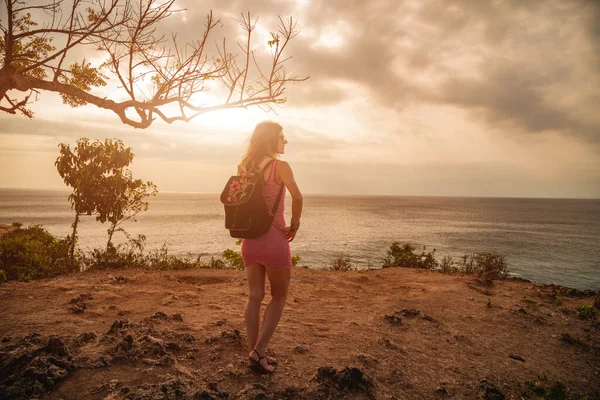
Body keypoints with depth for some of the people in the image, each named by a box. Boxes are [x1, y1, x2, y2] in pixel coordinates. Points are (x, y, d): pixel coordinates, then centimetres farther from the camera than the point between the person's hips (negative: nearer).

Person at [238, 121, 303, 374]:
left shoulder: (245, 168, 7)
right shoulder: (280, 166, -11)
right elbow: (297, 197, -21)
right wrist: (294, 224, -6)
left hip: (249, 238, 6)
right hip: (274, 238, -6)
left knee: (255, 296, 13)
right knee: (279, 296, 11)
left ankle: (254, 353, 21)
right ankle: (259, 350, 6)